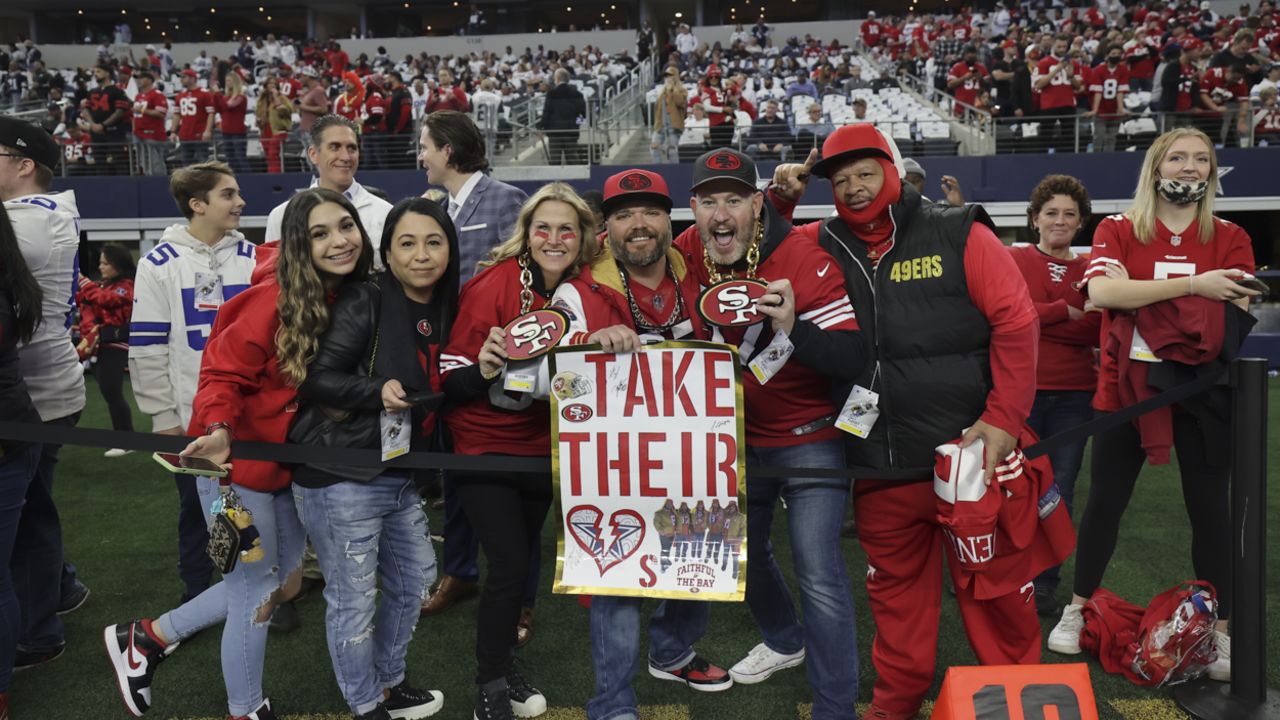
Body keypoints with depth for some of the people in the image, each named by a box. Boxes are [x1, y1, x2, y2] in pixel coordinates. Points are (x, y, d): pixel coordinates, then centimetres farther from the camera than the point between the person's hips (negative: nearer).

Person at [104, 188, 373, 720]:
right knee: (257, 593, 4)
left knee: (282, 584, 20)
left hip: (294, 467, 8)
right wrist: (220, 431, -34)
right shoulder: (275, 301, -23)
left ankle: (147, 637, 37)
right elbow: (223, 372, -18)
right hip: (240, 463, -8)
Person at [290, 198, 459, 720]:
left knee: (415, 578, 20)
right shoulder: (364, 304, -15)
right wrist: (376, 392, -30)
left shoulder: (443, 310, 6)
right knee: (353, 599, 3)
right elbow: (317, 380, -17)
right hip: (340, 478, -8)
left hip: (398, 476, 8)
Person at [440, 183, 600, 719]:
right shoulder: (493, 287, -19)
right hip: (484, 447, -5)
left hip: (542, 447, 5)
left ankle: (501, 666, 38)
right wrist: (484, 368, -36)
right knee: (510, 563, -10)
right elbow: (451, 381, -17)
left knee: (523, 560, 16)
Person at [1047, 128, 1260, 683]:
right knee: (1105, 500, 7)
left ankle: (1220, 632, 17)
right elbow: (1103, 291, -19)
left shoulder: (1230, 239, 5)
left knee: (1209, 508, 5)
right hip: (1125, 388, -1)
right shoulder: (1117, 231, 0)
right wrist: (1192, 285, -23)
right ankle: (1078, 611, 22)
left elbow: (1238, 313, -6)